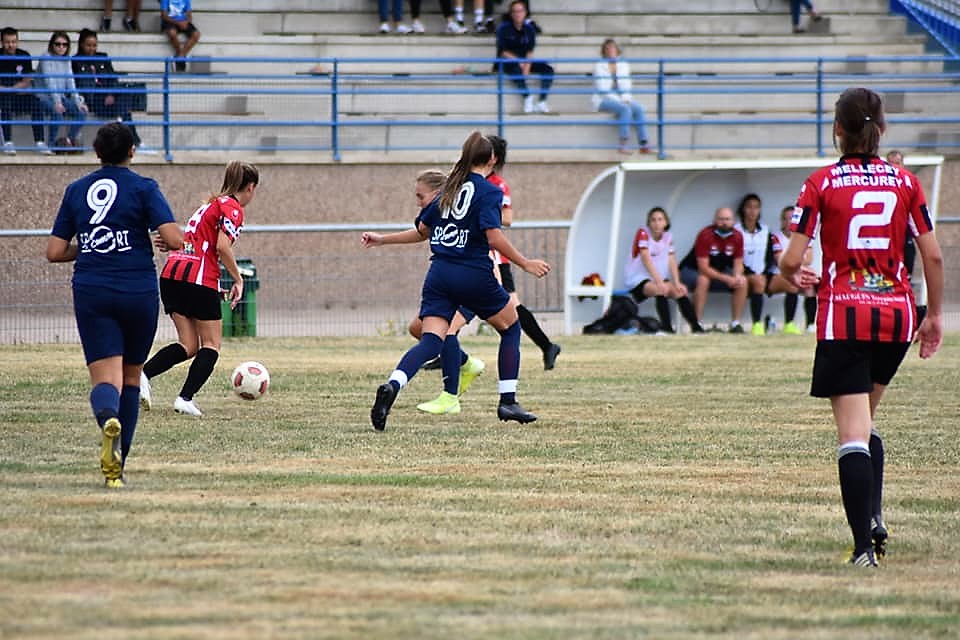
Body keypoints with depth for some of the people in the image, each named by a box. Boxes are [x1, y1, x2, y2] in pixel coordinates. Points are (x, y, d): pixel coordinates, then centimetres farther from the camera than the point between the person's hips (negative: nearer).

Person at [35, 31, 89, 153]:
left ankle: (70, 140, 1)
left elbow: (70, 82, 4)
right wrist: (57, 103, -31)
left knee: (81, 111, -14)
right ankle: (52, 143, -17)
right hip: (45, 97, -6)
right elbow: (50, 81, -20)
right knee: (57, 111, -34)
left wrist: (77, 101, -9)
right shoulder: (46, 59, -10)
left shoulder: (66, 60, 10)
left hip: (61, 97, 6)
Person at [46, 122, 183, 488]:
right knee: (130, 379, 16)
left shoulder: (76, 191, 9)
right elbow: (174, 240, -12)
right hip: (138, 293, -1)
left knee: (105, 379, -8)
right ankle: (118, 465, 19)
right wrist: (168, 240, 11)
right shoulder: (143, 189, -1)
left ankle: (108, 418, -44)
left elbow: (54, 252, 9)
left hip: (91, 293, 1)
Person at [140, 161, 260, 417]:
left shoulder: (213, 203, 23)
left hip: (171, 273, 8)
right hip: (199, 278, -8)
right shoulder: (232, 208, -3)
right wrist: (238, 280, -5)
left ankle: (142, 373, -12)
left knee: (188, 345, 8)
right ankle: (185, 398, -9)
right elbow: (222, 246, -17)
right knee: (211, 345, 4)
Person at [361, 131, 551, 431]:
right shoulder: (488, 191, -5)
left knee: (430, 342, -5)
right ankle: (508, 401, 14)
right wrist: (525, 263, -10)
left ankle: (392, 386, -32)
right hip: (474, 276, -5)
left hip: (439, 274, 5)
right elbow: (494, 237, -16)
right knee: (510, 328, 18)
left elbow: (422, 231, 17)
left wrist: (383, 240, 30)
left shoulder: (449, 188, 14)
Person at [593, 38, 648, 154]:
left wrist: (626, 99, -9)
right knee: (625, 109, -34)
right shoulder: (600, 66, -1)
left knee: (638, 108, -24)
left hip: (621, 99, 5)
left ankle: (643, 145, -30)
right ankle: (624, 144, -39)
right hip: (604, 100, -5)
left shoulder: (624, 65, 14)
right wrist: (618, 100, -17)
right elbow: (602, 88, -9)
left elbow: (626, 85, 11)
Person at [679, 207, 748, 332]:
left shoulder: (737, 236, -8)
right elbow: (703, 267, -27)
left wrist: (737, 276, -25)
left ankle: (735, 324, -8)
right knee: (703, 280, -38)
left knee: (742, 282, -15)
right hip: (691, 270, -5)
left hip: (718, 272, 5)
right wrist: (726, 278, -32)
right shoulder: (706, 235, -24)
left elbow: (738, 263, -1)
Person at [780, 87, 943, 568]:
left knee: (853, 433, -5)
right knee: (866, 422, 24)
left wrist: (797, 277, 16)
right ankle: (874, 517, 11)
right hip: (896, 316, 3)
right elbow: (933, 257, 3)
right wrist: (934, 316, 15)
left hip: (844, 317, -3)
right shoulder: (905, 183, 3)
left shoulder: (822, 185, -4)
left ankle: (864, 545, -14)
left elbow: (791, 261, -7)